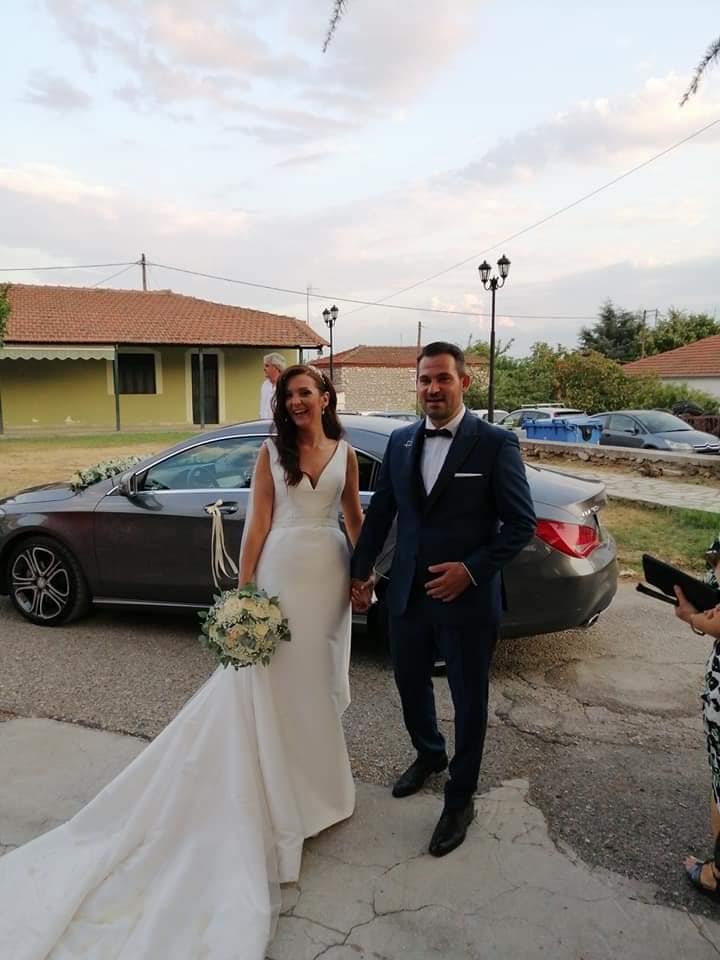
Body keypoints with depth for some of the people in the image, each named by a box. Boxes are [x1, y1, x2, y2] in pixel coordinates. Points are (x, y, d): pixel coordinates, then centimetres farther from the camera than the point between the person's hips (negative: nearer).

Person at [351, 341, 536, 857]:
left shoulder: (496, 443, -11)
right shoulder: (400, 441, 3)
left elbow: (522, 523, -11)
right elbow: (379, 513, 10)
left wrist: (471, 570, -19)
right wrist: (361, 572, 11)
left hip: (468, 600, -4)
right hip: (408, 597, 5)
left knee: (469, 703, 12)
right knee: (411, 686, 22)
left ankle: (460, 800, 34)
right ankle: (429, 755, 52)